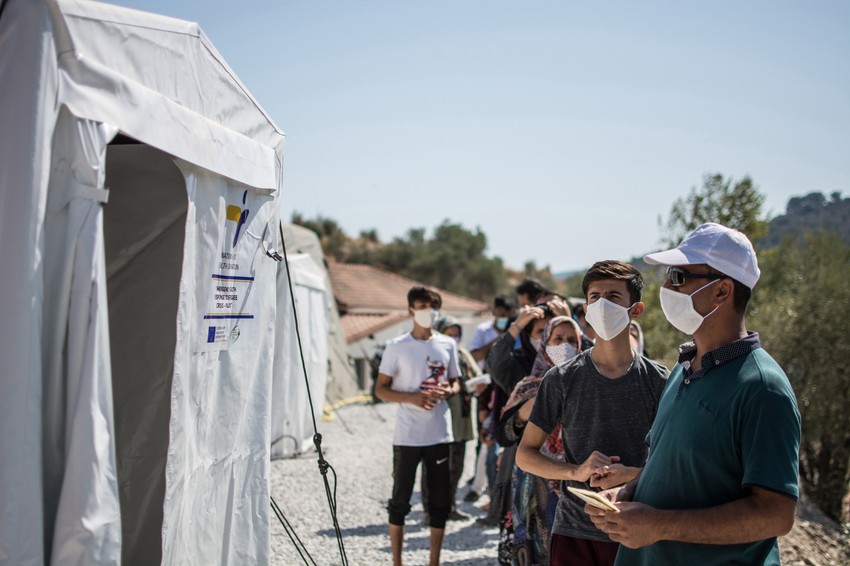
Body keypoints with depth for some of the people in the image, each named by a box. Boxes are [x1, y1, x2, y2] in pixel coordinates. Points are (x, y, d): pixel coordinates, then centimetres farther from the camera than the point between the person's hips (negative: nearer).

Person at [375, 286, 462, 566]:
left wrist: (449, 391, -8)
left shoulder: (448, 345, 6)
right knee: (400, 501, 5)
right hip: (407, 435, -3)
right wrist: (412, 398, -18)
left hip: (440, 434, 3)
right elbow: (381, 389, -2)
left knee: (440, 502, 9)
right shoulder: (397, 347, -3)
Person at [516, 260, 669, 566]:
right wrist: (576, 471, -16)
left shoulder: (658, 380, -3)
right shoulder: (561, 379, -2)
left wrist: (634, 475, -18)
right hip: (574, 533, 0)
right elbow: (525, 454, 1)